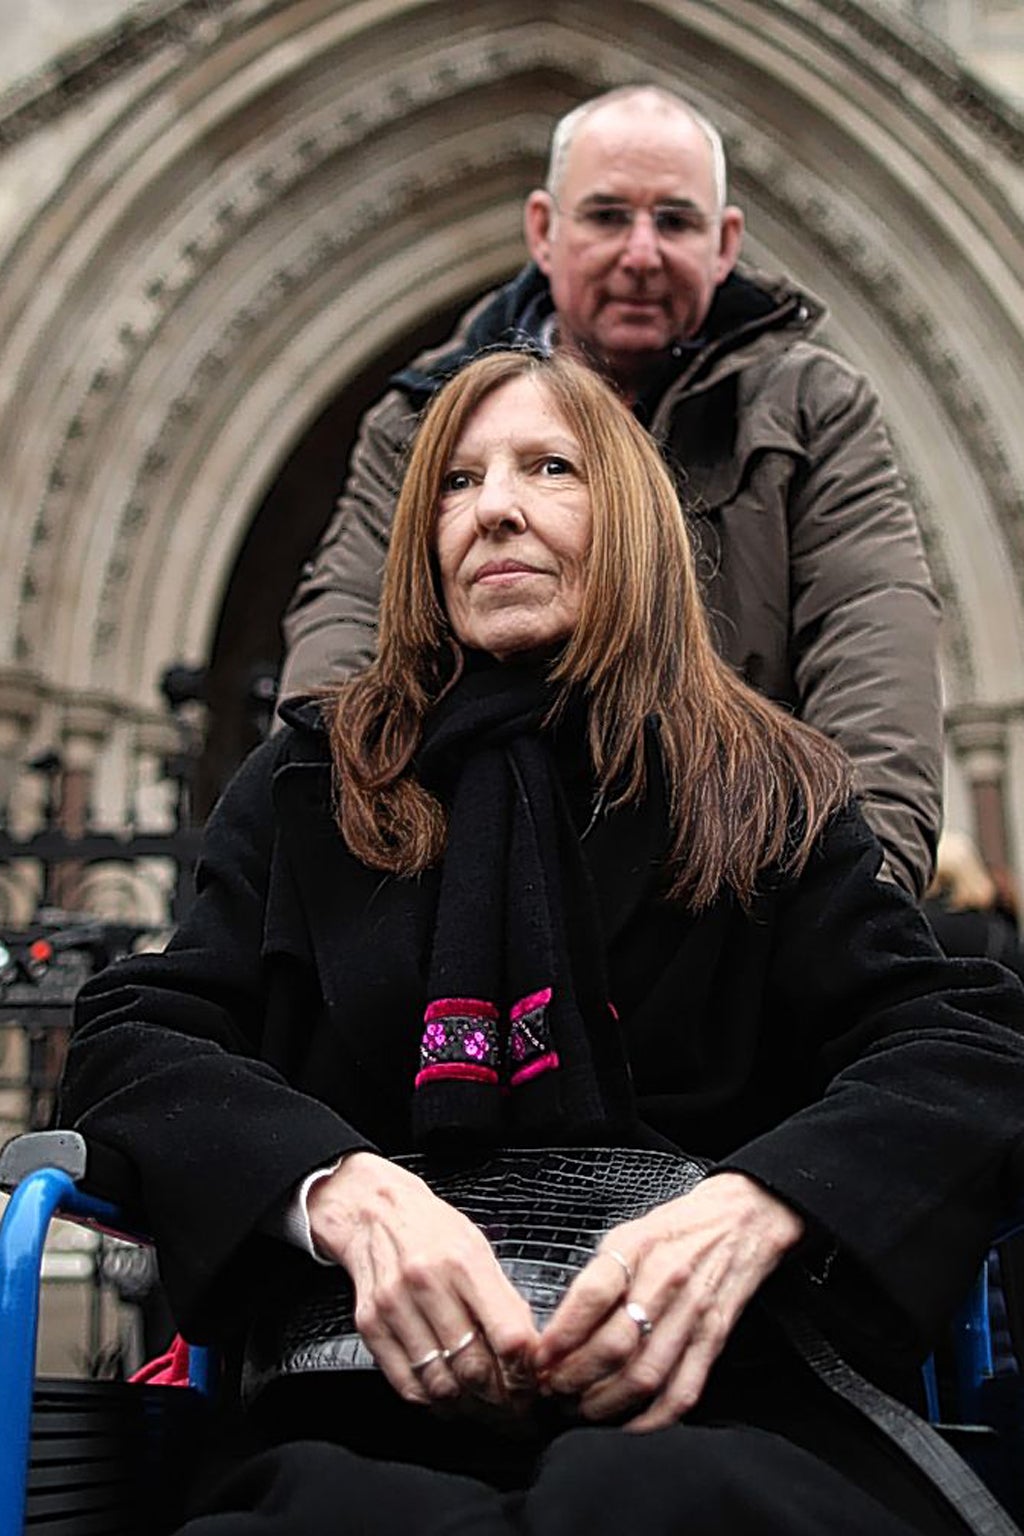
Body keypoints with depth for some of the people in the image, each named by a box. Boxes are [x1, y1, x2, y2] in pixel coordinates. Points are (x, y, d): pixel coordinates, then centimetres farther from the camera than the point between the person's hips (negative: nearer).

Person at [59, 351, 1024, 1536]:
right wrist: (342, 1190, -16)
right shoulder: (312, 784, 16)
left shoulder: (767, 796, 13)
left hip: (709, 1393, 0)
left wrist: (756, 1206, -19)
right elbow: (134, 1037, 6)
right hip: (374, 1388, 1)